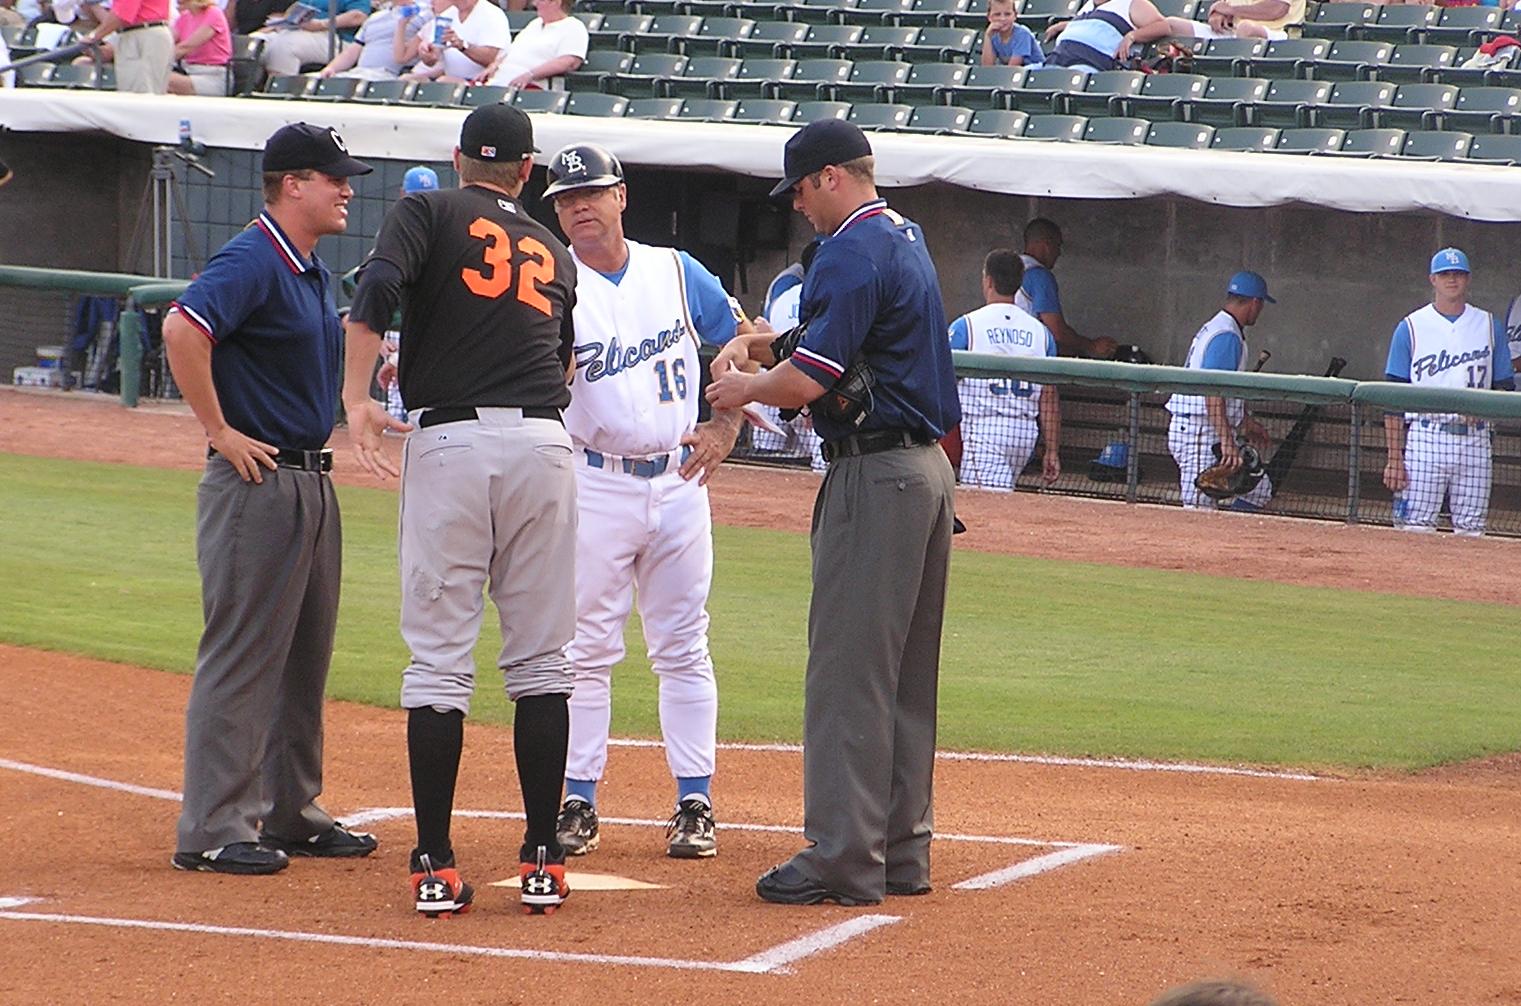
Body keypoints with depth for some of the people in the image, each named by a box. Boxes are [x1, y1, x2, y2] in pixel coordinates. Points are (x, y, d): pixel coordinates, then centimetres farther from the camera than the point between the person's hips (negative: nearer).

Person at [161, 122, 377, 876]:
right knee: (242, 656, -8)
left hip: (312, 482, 10)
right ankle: (214, 831, -5)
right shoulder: (253, 261, -15)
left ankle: (291, 813, 25)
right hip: (258, 482, -10)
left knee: (304, 656, 15)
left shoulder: (312, 270, 14)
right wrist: (219, 432, -23)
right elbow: (183, 329, -29)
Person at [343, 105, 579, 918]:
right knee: (540, 660, 9)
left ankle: (435, 867, -1)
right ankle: (542, 861, 8)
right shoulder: (554, 254, 20)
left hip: (448, 440, -3)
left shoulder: (428, 213, 7)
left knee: (438, 660, 0)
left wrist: (357, 398, -14)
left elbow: (378, 287, -12)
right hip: (542, 445, 3)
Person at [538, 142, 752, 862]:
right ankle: (579, 803, 6)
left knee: (684, 650, 4)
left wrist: (725, 427, 4)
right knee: (587, 650, 0)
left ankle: (695, 804, 7)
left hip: (678, 481, 2)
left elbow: (746, 343, 15)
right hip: (594, 485, -2)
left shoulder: (677, 273, 7)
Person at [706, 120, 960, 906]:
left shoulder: (852, 252, -15)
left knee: (848, 671, -8)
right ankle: (900, 852, 16)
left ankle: (843, 858, -9)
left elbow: (808, 381, -20)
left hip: (874, 478, -10)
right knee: (906, 676, 12)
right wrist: (762, 345, 14)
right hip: (929, 469, 10)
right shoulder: (906, 238, 17)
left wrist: (743, 389, -1)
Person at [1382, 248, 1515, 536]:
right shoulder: (1411, 328, 4)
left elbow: (1506, 388, 15)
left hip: (1475, 443, 2)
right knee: (1415, 528, -9)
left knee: (1471, 532, -1)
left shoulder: (1489, 326, 12)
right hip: (1426, 439, -2)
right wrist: (1394, 458, -6)